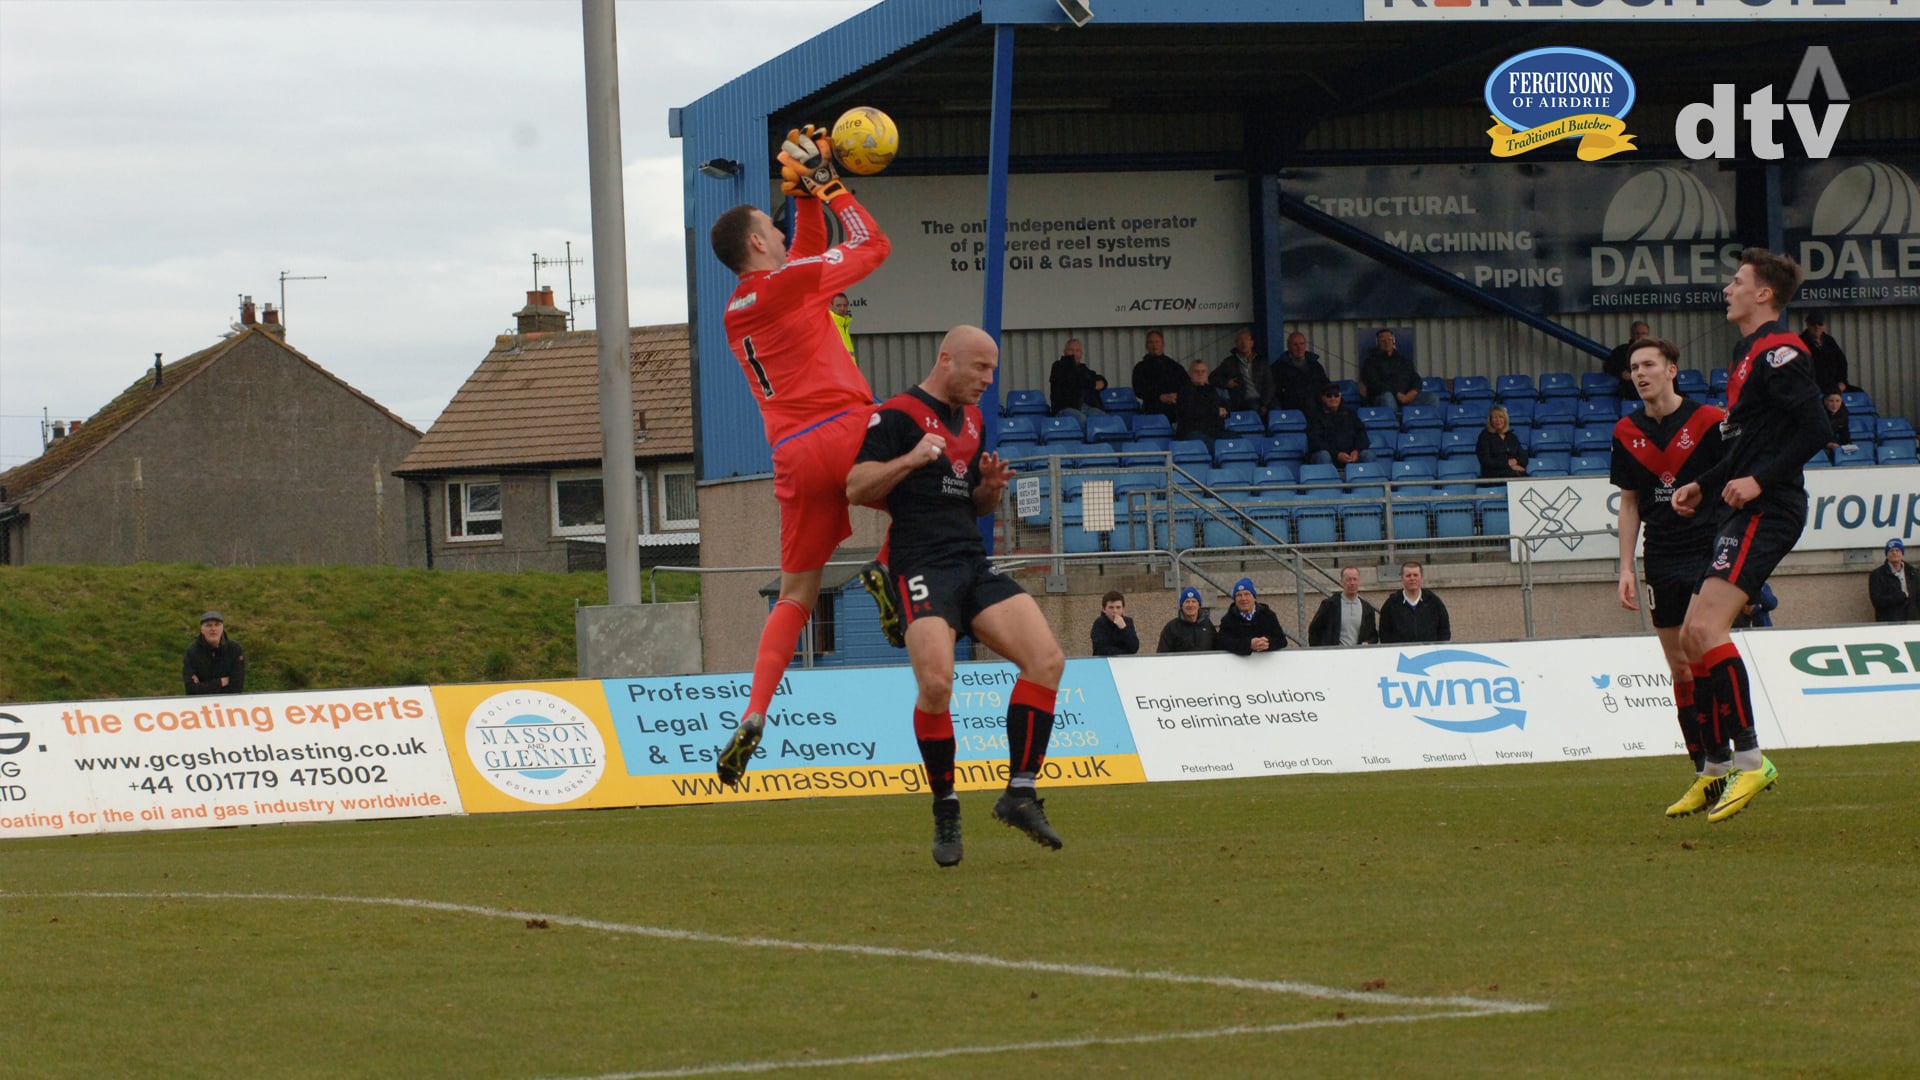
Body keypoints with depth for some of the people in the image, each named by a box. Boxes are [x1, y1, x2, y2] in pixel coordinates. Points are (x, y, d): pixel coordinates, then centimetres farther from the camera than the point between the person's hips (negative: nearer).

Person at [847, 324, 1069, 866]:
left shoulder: (973, 419, 19)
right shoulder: (898, 415, -4)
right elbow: (856, 488, -11)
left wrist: (991, 486, 4)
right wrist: (909, 460, -26)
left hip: (975, 564, 7)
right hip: (922, 565, -7)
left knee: (1047, 659, -10)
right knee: (936, 682, -24)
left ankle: (1020, 793, -4)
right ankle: (945, 811, -6)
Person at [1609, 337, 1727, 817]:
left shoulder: (1708, 422, -5)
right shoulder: (1627, 433, 8)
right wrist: (1626, 568, 7)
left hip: (1707, 554, -5)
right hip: (1662, 561, 5)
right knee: (1680, 669, 5)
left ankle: (1718, 765, -11)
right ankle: (1706, 777, 10)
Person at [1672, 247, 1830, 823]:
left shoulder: (1777, 352, -11)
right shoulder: (1748, 353, 21)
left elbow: (1815, 428, -20)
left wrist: (1759, 480, -24)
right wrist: (1704, 486, 21)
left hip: (1765, 514, -11)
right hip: (1738, 516, 11)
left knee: (1706, 627, -21)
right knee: (1691, 638, 8)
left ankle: (1751, 761, -22)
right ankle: (1718, 769, 12)